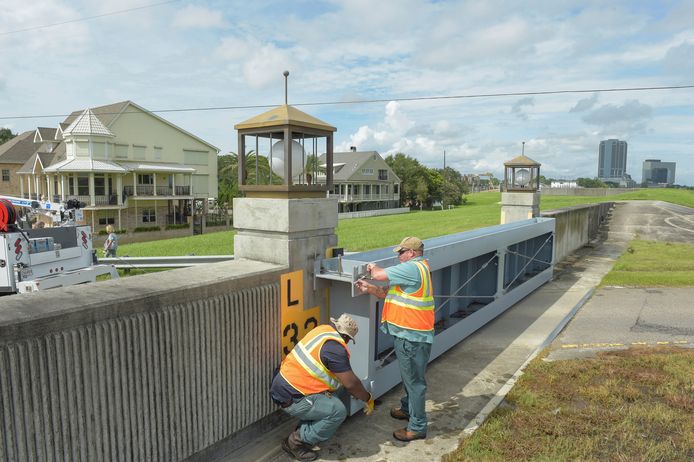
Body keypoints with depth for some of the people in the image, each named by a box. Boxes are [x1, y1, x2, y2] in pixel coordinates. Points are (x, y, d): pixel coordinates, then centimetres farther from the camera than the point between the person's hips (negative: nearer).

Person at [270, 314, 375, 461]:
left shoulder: (323, 329, 7)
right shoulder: (335, 347, -20)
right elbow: (350, 383, -13)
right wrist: (368, 399, 5)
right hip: (291, 398, -9)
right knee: (338, 411, -11)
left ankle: (303, 431, 16)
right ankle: (296, 441, 0)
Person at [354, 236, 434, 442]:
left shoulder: (413, 268, -19)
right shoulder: (416, 269, 16)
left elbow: (379, 275, -23)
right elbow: (389, 292, 15)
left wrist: (372, 268, -1)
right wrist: (369, 289, 1)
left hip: (412, 337, -11)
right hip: (407, 334, 11)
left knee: (414, 380, 0)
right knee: (409, 377, 25)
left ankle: (417, 427, 11)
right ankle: (407, 409, 42)